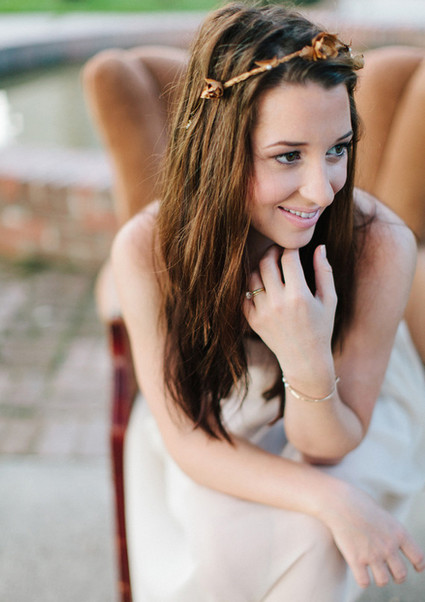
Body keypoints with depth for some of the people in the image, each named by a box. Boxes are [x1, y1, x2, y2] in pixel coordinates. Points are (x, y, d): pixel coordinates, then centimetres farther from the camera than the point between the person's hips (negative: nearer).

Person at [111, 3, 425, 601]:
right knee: (222, 531, -27)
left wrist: (311, 365, -45)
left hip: (342, 425, 0)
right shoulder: (146, 250, -29)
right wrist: (328, 497, -35)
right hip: (217, 430, 1)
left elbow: (328, 450, -23)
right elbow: (187, 438, -21)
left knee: (306, 535, -28)